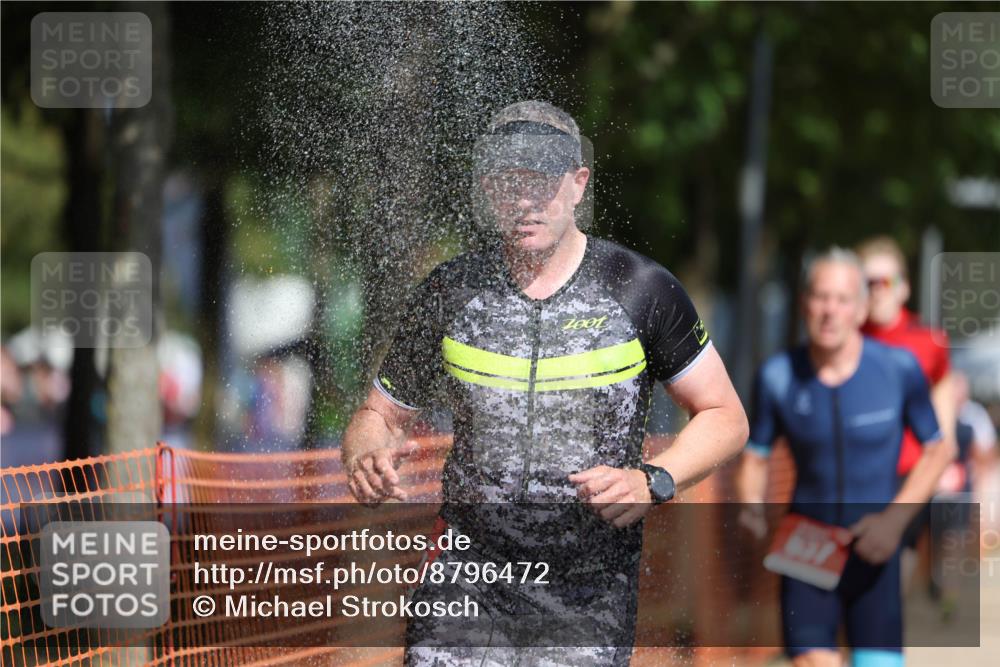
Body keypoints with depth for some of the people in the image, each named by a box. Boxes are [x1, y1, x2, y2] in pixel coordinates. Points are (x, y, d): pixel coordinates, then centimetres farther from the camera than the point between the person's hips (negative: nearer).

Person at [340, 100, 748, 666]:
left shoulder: (640, 290, -2)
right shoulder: (451, 291, 4)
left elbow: (726, 417, 5)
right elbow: (381, 414, 14)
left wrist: (653, 483, -13)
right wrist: (367, 457, -10)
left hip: (590, 597, -1)